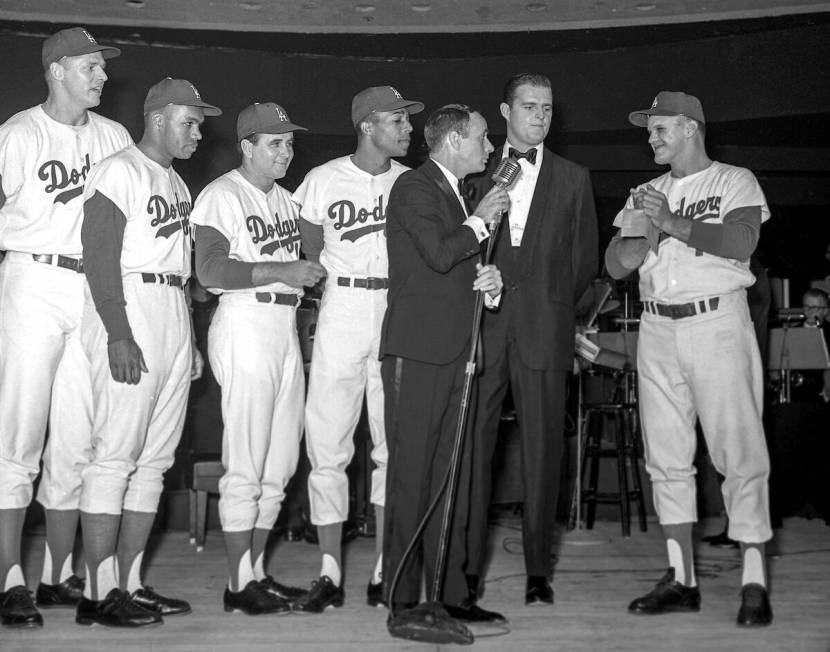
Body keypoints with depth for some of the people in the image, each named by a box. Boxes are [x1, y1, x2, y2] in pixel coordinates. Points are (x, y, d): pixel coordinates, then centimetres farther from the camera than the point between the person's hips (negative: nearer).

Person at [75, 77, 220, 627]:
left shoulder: (176, 183, 22)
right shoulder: (120, 172, -5)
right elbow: (100, 256, -14)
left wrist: (190, 341, 18)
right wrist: (118, 334, -22)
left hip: (175, 316, 9)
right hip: (130, 317, -9)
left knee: (155, 459, 8)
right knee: (116, 454, -10)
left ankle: (130, 583, 13)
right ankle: (99, 593, -7)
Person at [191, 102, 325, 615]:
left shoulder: (285, 199, 19)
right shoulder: (222, 195, -6)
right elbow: (210, 270, -16)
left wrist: (310, 271, 7)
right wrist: (281, 271, -19)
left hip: (286, 327, 8)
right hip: (245, 326, -8)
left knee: (280, 464, 9)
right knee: (246, 464, -7)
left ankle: (257, 571, 18)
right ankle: (239, 584, 0)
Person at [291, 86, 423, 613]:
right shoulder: (324, 180, 0)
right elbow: (310, 254, 8)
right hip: (342, 312, -1)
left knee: (396, 446, 3)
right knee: (328, 445, -2)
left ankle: (384, 573, 11)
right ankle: (330, 574, 7)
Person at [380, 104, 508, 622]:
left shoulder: (459, 195, 23)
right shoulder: (414, 187, -5)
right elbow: (439, 253, -19)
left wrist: (490, 281, 6)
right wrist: (481, 220, -4)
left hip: (455, 353, 9)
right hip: (417, 350, -8)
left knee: (454, 477, 7)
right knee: (411, 474, -6)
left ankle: (451, 593, 12)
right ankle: (403, 597, -1)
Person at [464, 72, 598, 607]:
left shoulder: (573, 179, 15)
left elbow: (585, 260, 16)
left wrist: (555, 308, 11)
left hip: (544, 329, 1)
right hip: (482, 325, 0)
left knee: (543, 448, 0)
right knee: (473, 445, -3)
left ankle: (538, 571, 6)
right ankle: (469, 566, 3)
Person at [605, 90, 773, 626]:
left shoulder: (735, 182, 4)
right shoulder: (647, 194, 18)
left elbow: (742, 243, -15)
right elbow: (616, 265, 11)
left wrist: (674, 223, -17)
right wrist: (646, 232, -8)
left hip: (717, 323, -5)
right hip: (658, 327, 6)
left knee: (739, 451, -8)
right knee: (667, 457, 5)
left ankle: (754, 582, -4)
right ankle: (682, 579, 12)